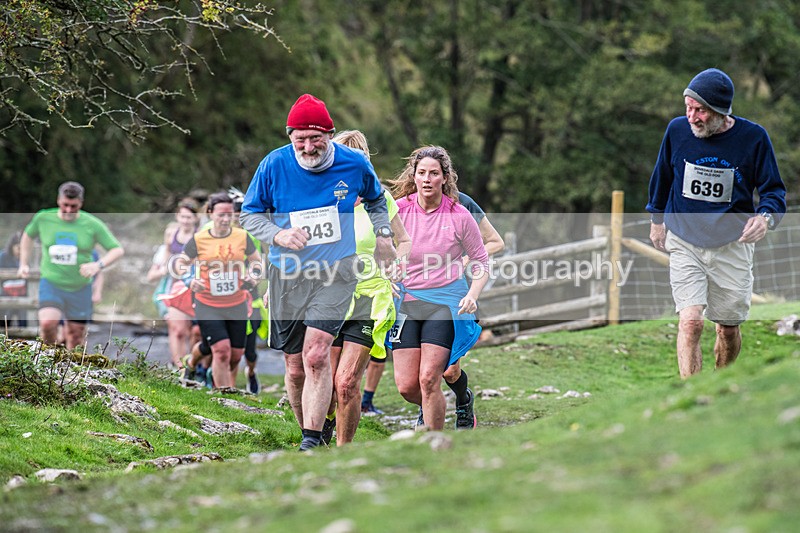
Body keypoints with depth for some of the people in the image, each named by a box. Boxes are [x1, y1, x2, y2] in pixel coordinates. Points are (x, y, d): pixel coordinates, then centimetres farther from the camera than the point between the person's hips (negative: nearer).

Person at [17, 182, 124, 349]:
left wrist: (99, 264, -24)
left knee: (75, 336, 6)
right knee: (47, 323, -25)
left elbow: (118, 250, -6)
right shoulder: (43, 218, -2)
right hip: (51, 283, -1)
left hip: (80, 289, 1)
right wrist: (24, 264, 11)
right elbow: (28, 236, 20)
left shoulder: (92, 224, -6)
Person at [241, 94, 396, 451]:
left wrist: (383, 234, 8)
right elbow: (249, 213, 4)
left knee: (316, 354, -21)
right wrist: (277, 235, -14)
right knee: (295, 368, 5)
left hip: (336, 274, -2)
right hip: (287, 275, 2)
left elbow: (376, 199, 20)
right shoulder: (274, 165, -7)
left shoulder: (355, 165, -4)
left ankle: (311, 442, -21)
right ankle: (311, 431, 26)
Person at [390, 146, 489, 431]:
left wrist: (472, 295, -10)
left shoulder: (459, 216, -6)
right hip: (407, 299, 2)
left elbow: (481, 261, 5)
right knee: (406, 385, -2)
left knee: (429, 380, -15)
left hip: (446, 302, -2)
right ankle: (429, 408, 34)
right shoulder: (398, 209, -3)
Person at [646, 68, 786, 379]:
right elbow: (662, 177, 13)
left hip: (732, 245, 0)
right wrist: (656, 218, 23)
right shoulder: (677, 130, -6)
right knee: (690, 322, -17)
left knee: (729, 330, 9)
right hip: (684, 242, 0)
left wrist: (766, 216, -24)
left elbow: (773, 190, -2)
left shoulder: (753, 137, -11)